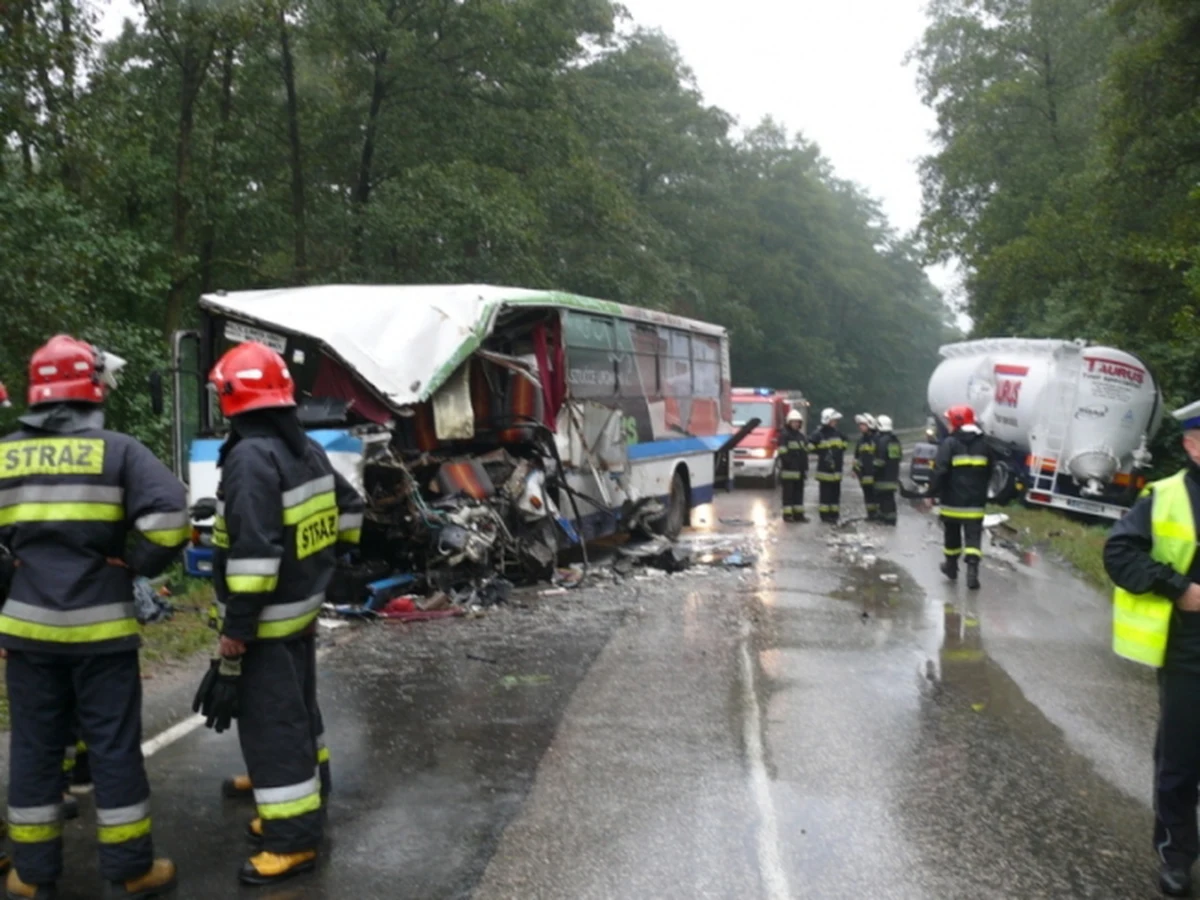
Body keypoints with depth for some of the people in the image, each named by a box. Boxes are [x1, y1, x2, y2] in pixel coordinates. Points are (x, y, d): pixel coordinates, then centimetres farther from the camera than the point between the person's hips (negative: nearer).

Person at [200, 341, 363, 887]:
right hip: (303, 608, 10)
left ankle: (294, 842, 6)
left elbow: (254, 549, -28)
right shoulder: (306, 448, 7)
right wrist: (323, 556, 28)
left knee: (271, 728, -2)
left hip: (269, 621, -10)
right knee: (299, 715, 20)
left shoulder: (250, 456, -22)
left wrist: (237, 624, -23)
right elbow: (348, 510, 17)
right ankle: (299, 811, 33)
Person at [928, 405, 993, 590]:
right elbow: (989, 472, 17)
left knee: (952, 535, 15)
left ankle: (951, 566, 29)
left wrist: (932, 493, -10)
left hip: (952, 500, -3)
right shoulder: (983, 444, 8)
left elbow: (939, 471, -17)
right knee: (973, 537, 0)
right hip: (976, 502, 3)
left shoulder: (950, 443, -10)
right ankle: (972, 571, -13)